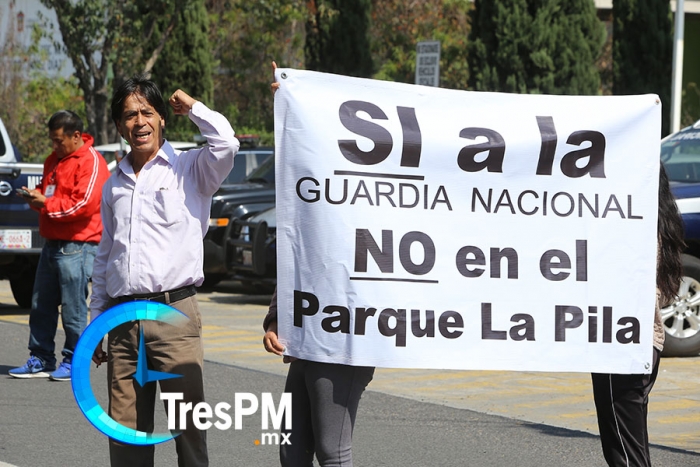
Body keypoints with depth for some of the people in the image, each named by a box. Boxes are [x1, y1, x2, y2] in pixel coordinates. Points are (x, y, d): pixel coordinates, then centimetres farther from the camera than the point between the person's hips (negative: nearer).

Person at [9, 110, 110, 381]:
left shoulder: (90, 162, -10)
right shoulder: (54, 160, 18)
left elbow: (83, 204, -19)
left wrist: (46, 204, -16)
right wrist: (36, 196, 4)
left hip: (77, 246, -9)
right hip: (53, 244, 9)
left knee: (73, 308, -5)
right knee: (41, 305, 9)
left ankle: (73, 362, 3)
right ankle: (40, 360, 15)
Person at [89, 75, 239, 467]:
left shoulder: (189, 170, 3)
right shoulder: (115, 184, 18)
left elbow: (226, 143, -20)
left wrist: (191, 106, -2)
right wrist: (95, 324, 21)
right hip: (123, 319, 5)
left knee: (189, 420, -8)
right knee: (126, 430, 3)